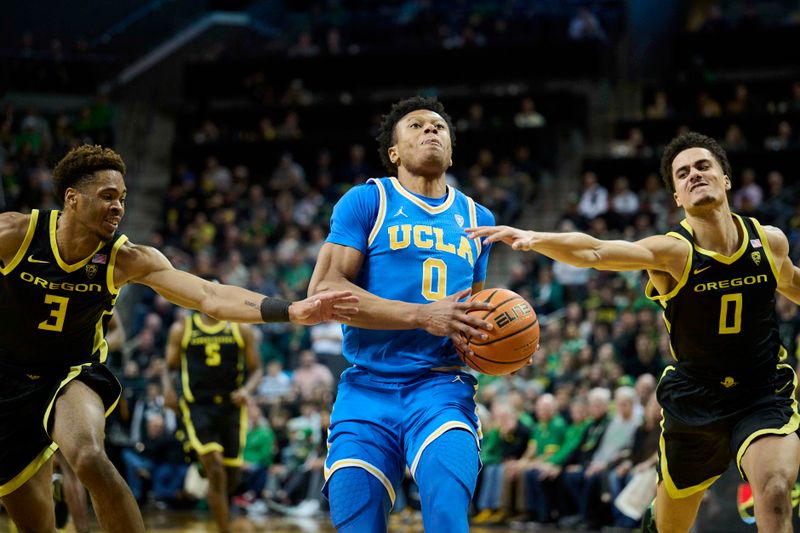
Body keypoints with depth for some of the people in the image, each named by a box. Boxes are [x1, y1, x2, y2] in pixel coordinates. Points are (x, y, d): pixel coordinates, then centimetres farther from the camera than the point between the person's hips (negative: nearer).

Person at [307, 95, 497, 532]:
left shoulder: (477, 219, 17)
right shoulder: (366, 201, 2)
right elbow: (322, 290, -10)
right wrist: (422, 316, -17)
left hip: (441, 387, 2)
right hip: (366, 390, -2)